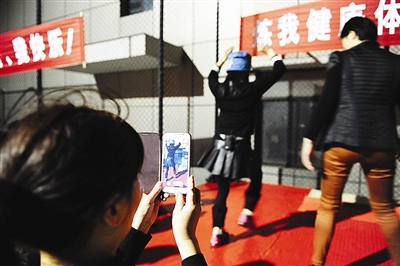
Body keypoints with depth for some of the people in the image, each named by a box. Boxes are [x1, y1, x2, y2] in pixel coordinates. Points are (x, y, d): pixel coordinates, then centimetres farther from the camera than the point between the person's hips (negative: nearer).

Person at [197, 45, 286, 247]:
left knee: (222, 190, 12)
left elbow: (211, 77, 26)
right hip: (241, 147, -3)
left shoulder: (220, 89, 1)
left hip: (220, 146, 4)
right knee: (256, 177, 25)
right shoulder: (252, 89, -9)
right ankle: (246, 213, 20)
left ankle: (217, 232, 14)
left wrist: (222, 59, 35)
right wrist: (271, 52, 20)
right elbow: (279, 70, 3)